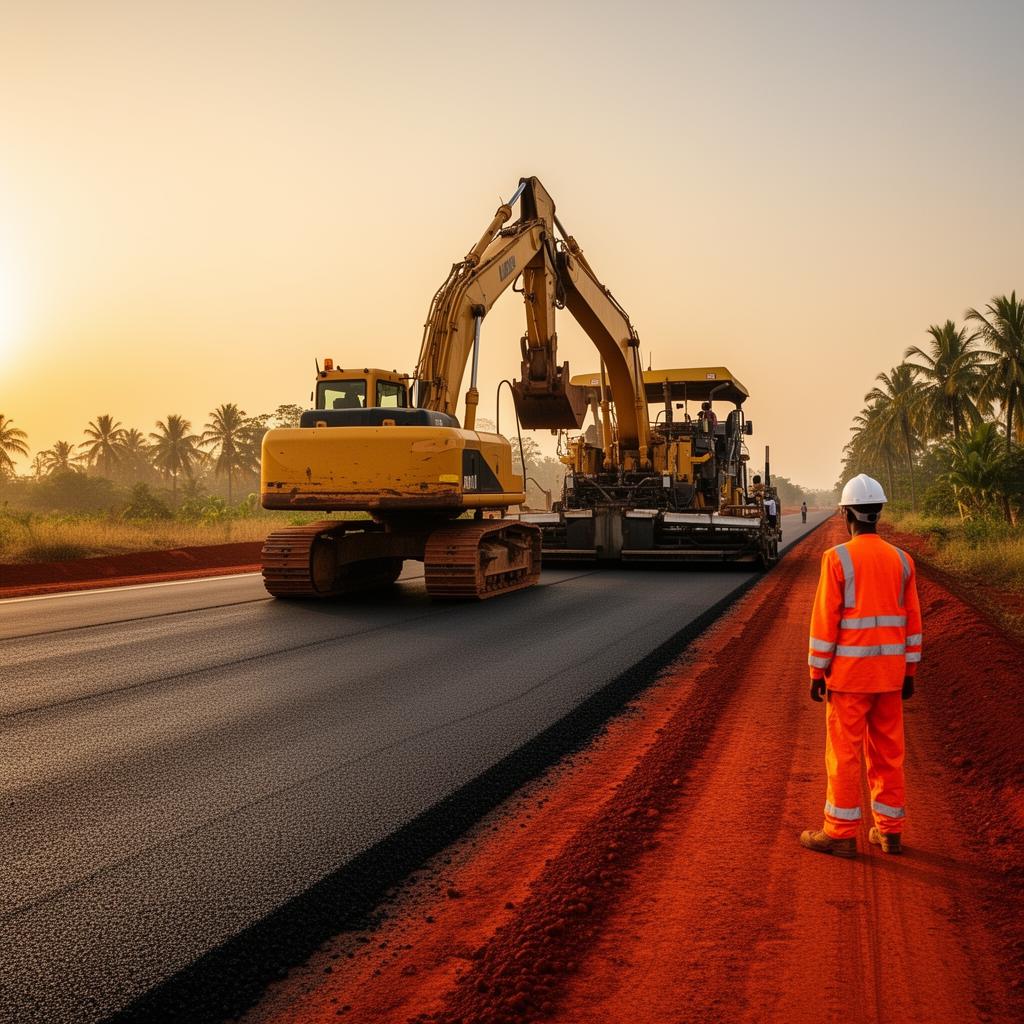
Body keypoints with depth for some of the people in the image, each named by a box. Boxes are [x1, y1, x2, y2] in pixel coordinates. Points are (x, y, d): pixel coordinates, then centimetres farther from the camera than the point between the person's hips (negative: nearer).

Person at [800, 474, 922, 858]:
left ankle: (841, 833, 9)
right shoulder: (901, 560, 2)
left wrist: (816, 673, -6)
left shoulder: (836, 558, -14)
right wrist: (909, 673, 15)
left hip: (849, 672, -5)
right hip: (889, 672, 5)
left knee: (844, 752, 3)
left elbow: (825, 621, -13)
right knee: (887, 751, 13)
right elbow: (911, 622, 6)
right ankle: (890, 830, 19)